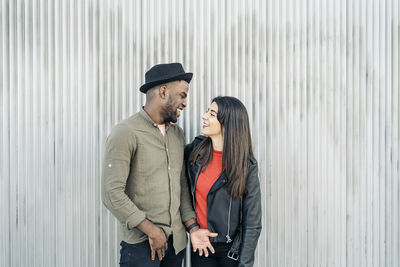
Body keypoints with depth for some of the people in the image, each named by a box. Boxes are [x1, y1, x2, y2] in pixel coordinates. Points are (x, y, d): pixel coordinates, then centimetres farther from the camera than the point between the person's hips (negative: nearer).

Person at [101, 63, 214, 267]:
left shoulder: (177, 133, 10)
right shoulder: (125, 133, -13)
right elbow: (112, 193, -17)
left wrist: (192, 227, 4)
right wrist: (151, 230, -15)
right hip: (141, 244, -6)